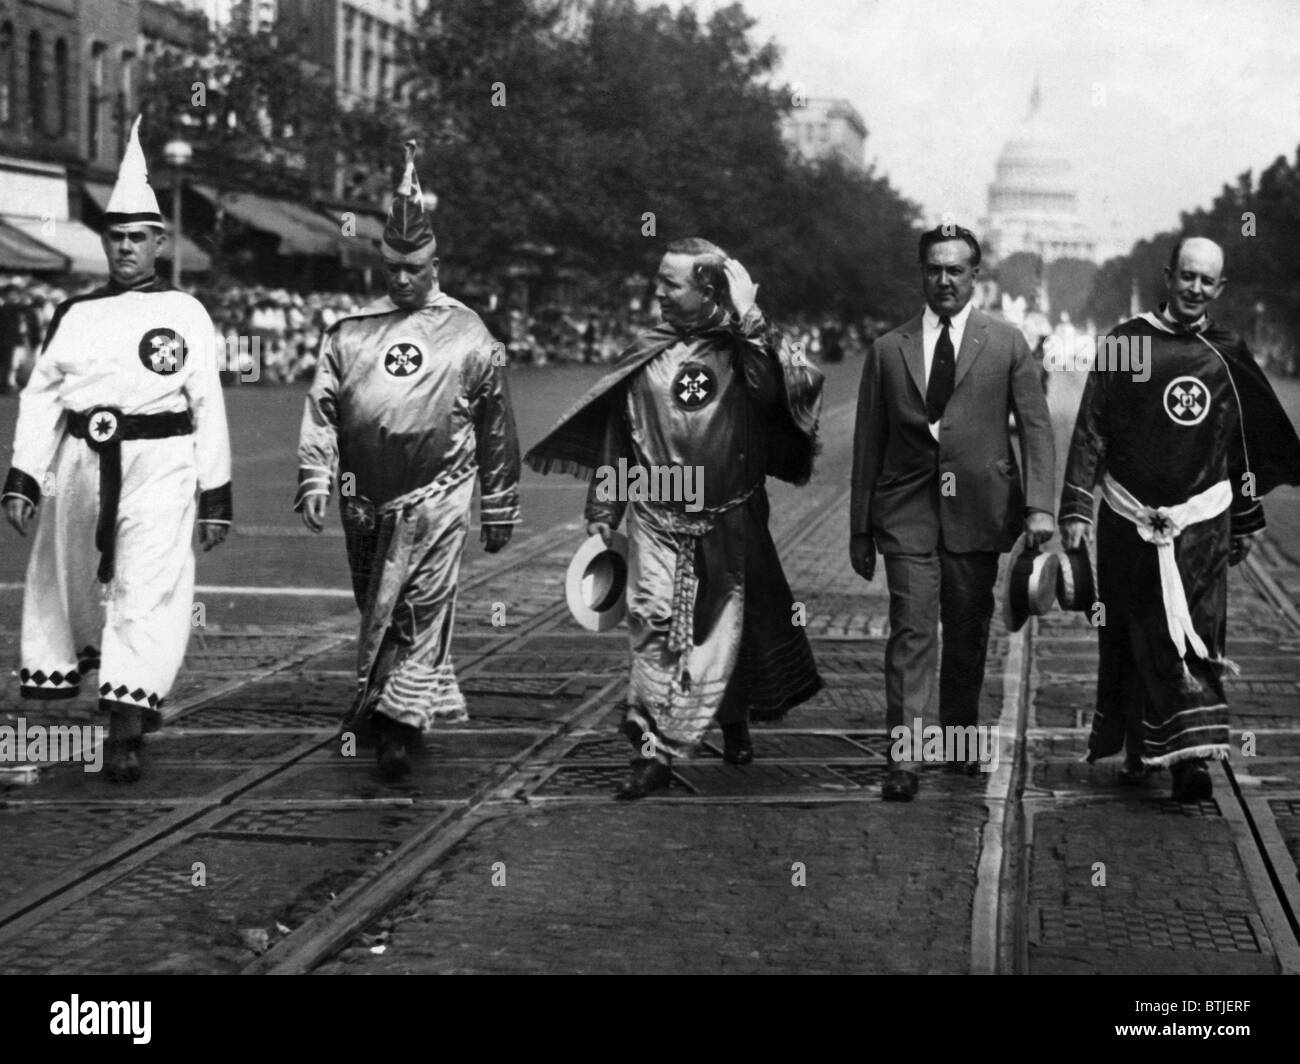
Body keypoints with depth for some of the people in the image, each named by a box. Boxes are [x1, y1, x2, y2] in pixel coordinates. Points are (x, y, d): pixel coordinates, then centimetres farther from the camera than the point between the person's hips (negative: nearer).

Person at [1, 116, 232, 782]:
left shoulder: (184, 314, 1)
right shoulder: (75, 315, 10)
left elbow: (208, 407, 2)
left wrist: (217, 497, 0)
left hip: (159, 467, -4)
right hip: (81, 468, 4)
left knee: (147, 594, -11)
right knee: (71, 585, 12)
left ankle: (126, 732, -12)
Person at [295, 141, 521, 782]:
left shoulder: (467, 335, 5)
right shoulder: (350, 332, 10)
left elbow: (496, 428, 9)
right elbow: (321, 407, 7)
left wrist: (499, 512, 10)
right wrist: (315, 477, -7)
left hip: (435, 495, -3)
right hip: (364, 500, 3)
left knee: (420, 611, -9)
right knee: (374, 611, 10)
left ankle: (402, 725, -8)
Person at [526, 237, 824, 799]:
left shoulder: (743, 351, -3)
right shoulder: (643, 357, 3)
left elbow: (799, 387, -23)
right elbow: (615, 440, 10)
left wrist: (754, 327, -22)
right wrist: (601, 517, 10)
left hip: (730, 523, -1)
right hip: (657, 517, 1)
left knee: (721, 628, 7)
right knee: (654, 620, -11)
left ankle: (735, 721, 25)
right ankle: (653, 748, -7)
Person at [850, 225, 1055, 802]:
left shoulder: (1007, 343, 4)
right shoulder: (889, 349, 6)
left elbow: (1035, 427, 1)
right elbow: (868, 443, 8)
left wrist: (1039, 506, -11)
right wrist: (860, 528, 6)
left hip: (978, 510, 1)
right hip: (907, 512, -1)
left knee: (968, 634, 10)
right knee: (911, 632, -9)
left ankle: (959, 739, 28)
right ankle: (903, 760, -11)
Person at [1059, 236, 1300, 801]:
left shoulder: (1227, 355, 7)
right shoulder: (1125, 344, 0)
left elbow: (1243, 443, 16)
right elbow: (1090, 431, -1)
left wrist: (1246, 520, 19)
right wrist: (1076, 508, -8)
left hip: (1201, 521, 1)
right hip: (1129, 518, -1)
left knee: (1194, 644, -6)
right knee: (1130, 641, 7)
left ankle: (1191, 756, -8)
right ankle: (1135, 751, 21)